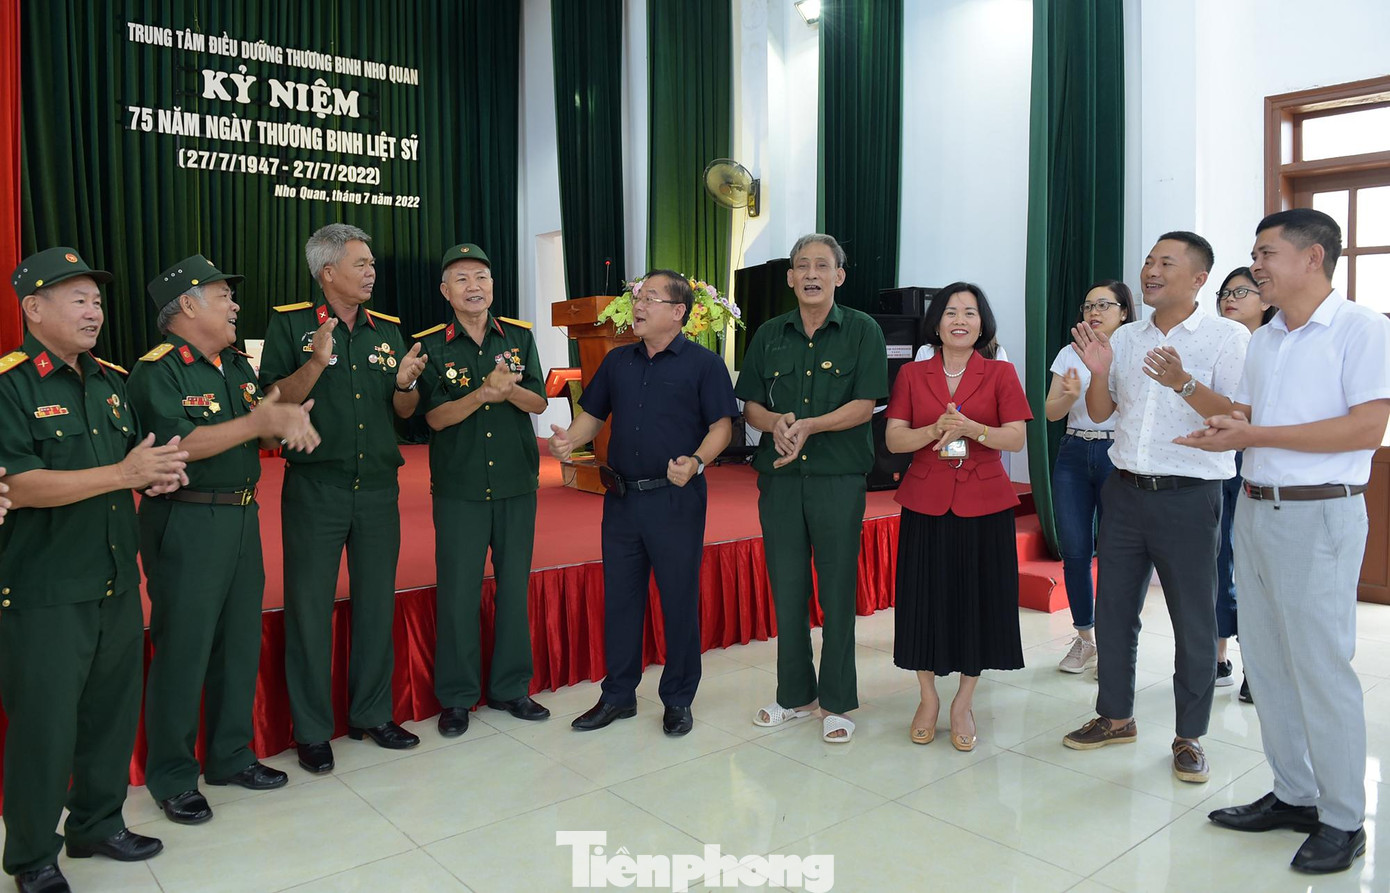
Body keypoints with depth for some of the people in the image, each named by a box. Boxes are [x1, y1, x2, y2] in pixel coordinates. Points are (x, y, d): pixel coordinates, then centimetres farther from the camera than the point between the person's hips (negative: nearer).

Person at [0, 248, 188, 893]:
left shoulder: (111, 381, 12)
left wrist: (160, 472, -2)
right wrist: (124, 473, -26)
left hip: (117, 583, 7)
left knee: (114, 712, 16)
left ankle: (97, 824, 36)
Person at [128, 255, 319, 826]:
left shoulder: (238, 366, 14)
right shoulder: (157, 370, -11)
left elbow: (266, 428, 14)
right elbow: (178, 443, -23)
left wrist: (288, 421, -9)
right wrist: (258, 423, -22)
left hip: (241, 517, 8)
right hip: (185, 525, -8)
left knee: (241, 640, 14)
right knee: (183, 649, 0)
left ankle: (231, 756, 29)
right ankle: (171, 777, 16)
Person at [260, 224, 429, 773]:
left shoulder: (389, 331, 10)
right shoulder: (290, 324, -2)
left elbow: (404, 412, 11)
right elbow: (274, 402, -10)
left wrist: (405, 383, -10)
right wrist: (316, 363, -24)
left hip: (379, 487, 4)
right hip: (314, 488, -4)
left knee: (376, 604, 11)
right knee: (310, 609, 3)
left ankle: (371, 715, 27)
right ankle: (312, 730, 17)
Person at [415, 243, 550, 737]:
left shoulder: (519, 336, 5)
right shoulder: (430, 346, -1)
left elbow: (539, 402, 1)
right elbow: (436, 416, -8)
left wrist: (508, 389, -20)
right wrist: (485, 392, -24)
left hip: (517, 484, 2)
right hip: (458, 488, -2)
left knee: (514, 588, 10)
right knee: (458, 593, 1)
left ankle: (510, 688, 25)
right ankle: (457, 697, 17)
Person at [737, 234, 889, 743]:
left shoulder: (862, 331, 1)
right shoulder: (769, 335, 11)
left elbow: (864, 405, -7)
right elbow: (751, 405, 9)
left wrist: (808, 425, -19)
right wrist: (777, 423, -12)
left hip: (839, 477, -3)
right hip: (779, 476, 3)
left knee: (837, 591, 4)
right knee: (786, 588, 9)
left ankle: (836, 702, 17)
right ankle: (794, 695, 24)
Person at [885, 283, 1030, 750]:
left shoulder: (1000, 373, 3)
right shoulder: (912, 375, 5)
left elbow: (1017, 439, -4)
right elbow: (893, 439, -1)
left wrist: (970, 428, -21)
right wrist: (935, 430, -19)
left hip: (984, 505, 0)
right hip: (925, 503, 1)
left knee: (977, 600, 5)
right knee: (926, 599, 5)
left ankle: (964, 703, 22)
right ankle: (928, 698, 23)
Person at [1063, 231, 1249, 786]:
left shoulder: (1227, 337, -5)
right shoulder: (1125, 338, 11)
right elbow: (1100, 412, 13)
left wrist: (1184, 384, -27)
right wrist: (1099, 372, -6)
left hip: (1189, 496, -5)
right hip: (1125, 491, 5)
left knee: (1193, 621, 5)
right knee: (1113, 609, 12)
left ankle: (1190, 736, 20)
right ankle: (1115, 716, 28)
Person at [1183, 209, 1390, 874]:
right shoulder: (1263, 340, 16)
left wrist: (1254, 435, -18)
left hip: (1319, 516, -8)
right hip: (1255, 510, 8)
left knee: (1321, 669, -1)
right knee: (1266, 662, 12)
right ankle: (1293, 796, 26)